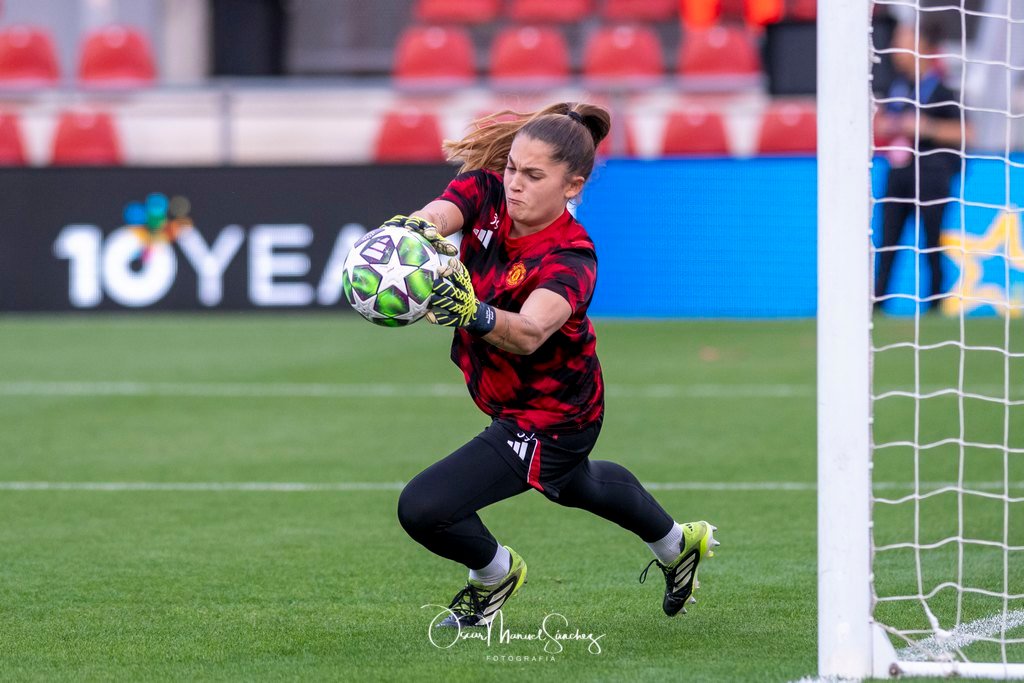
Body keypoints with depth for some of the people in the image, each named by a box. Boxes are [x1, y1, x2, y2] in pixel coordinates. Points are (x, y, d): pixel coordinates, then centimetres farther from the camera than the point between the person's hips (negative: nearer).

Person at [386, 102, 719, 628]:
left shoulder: (571, 260, -35)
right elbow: (439, 213, -42)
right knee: (575, 484, 36)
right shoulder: (486, 192, -19)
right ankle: (677, 545, 65)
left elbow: (529, 334, -53)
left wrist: (474, 313, -74)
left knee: (422, 509, -13)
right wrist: (419, 228, -66)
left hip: (549, 422, -8)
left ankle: (495, 571, 22)